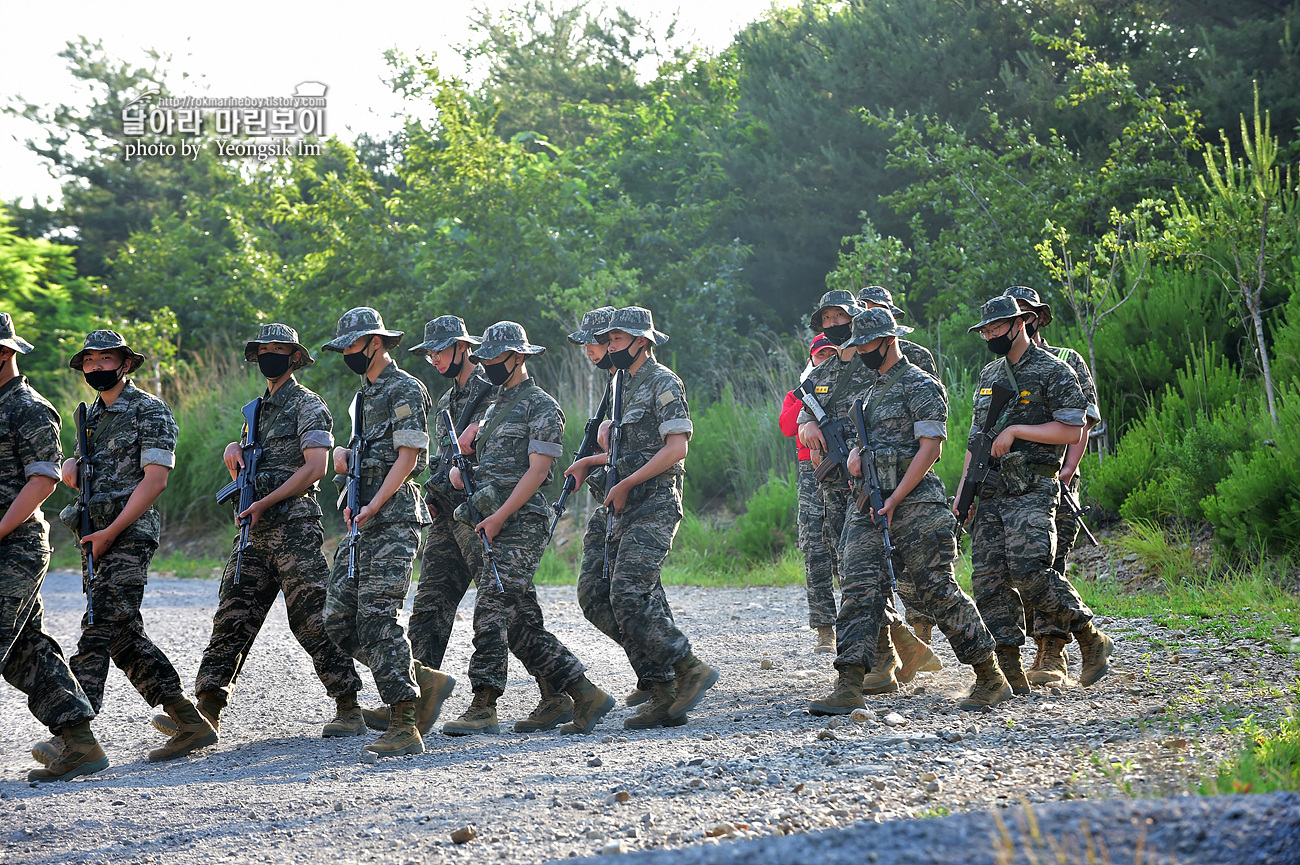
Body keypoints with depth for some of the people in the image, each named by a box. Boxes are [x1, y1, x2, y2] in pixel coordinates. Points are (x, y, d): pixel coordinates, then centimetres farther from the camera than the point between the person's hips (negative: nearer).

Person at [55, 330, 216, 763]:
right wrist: (71, 468, 2)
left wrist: (110, 532, -17)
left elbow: (155, 479, -12)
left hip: (130, 533, -9)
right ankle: (191, 723, 12)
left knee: (99, 629, -17)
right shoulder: (91, 416, 21)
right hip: (100, 536, 9)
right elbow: (74, 470, 28)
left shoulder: (150, 411, -3)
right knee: (125, 636, 7)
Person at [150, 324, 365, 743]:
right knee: (232, 619, 0)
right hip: (254, 533, 8)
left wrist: (265, 503, -15)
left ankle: (349, 710, -1)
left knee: (313, 621, -8)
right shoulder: (259, 409, 23)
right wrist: (234, 450, 5)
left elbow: (315, 467, -14)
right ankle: (206, 712, -4)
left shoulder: (307, 406, -2)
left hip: (295, 526, -8)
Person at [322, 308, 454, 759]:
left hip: (393, 519, -10)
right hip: (362, 522, 10)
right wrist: (344, 455, 6)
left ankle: (404, 726, -17)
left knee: (376, 617, -17)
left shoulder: (405, 391, -7)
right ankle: (425, 681, 12)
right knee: (339, 620, 3)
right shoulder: (365, 394, 22)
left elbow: (407, 458, -13)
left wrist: (372, 507, -19)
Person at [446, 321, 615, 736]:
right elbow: (485, 460, 28)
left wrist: (499, 516, -18)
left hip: (521, 522, -9)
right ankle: (587, 697, 8)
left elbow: (537, 470, -13)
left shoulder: (541, 406, -5)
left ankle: (483, 705, -17)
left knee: (492, 610, -16)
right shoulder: (495, 407, 23)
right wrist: (458, 468, 5)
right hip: (490, 524, 9)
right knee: (522, 625, 5)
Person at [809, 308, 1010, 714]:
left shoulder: (921, 387, -5)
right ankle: (849, 687, -12)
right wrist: (855, 456, 4)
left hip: (916, 503, -7)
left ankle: (991, 680, 5)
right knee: (860, 589, -6)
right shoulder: (867, 393, 21)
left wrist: (893, 501, -17)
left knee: (939, 590, -6)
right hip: (869, 507, 7)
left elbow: (929, 448, -13)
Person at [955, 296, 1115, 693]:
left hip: (1032, 491, -7)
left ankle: (1091, 640, -4)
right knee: (989, 580, -3)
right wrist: (963, 489, 14)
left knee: (1028, 571, -21)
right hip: (989, 491, 7)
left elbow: (1073, 430, -9)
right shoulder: (988, 376, 19)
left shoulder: (1053, 372, -2)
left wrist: (1015, 430, -13)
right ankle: (1009, 671, -2)